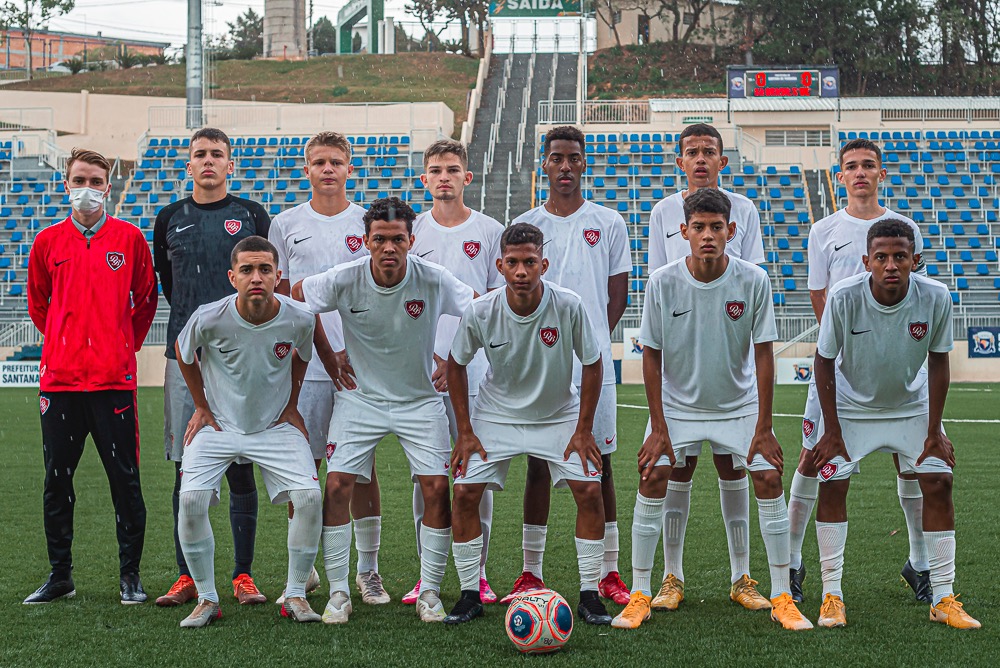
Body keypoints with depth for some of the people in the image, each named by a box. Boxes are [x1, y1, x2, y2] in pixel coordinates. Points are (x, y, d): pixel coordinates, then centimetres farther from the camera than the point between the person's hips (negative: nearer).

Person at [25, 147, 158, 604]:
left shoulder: (129, 238, 3)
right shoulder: (48, 241, 8)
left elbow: (146, 299, 11)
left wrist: (125, 344, 9)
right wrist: (63, 342, 14)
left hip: (114, 377, -2)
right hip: (59, 375, 2)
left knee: (125, 480, 0)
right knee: (56, 480, 6)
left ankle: (130, 575, 10)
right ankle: (60, 575, 17)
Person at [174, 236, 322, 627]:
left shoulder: (299, 319, -17)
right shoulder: (209, 319, -21)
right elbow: (183, 351, 2)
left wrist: (291, 406, 8)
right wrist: (201, 407, 6)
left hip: (276, 426, 1)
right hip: (218, 425, -1)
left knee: (309, 497, -17)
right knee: (191, 499, -20)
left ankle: (295, 595, 2)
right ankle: (207, 599, -2)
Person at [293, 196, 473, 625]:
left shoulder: (434, 281, -17)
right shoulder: (344, 280, -16)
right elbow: (292, 298, -1)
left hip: (421, 399, 0)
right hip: (360, 396, 0)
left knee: (436, 488, -9)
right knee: (337, 486, -11)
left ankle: (429, 593, 6)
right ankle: (338, 593, 1)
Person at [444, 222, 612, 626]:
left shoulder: (568, 306, -24)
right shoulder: (480, 313, -21)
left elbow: (592, 364, -9)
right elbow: (456, 364, -3)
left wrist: (583, 430, -9)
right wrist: (465, 432, -5)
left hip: (560, 415, 0)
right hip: (496, 416, 1)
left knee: (589, 491, -13)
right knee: (464, 492, -11)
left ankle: (589, 596, 1)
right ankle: (470, 595, 4)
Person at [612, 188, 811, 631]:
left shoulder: (754, 281, -16)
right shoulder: (662, 283, -15)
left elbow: (763, 354, -10)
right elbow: (651, 355, -7)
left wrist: (763, 427, -11)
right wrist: (659, 427, -9)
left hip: (739, 404, 0)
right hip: (677, 404, 0)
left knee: (769, 480, -9)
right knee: (652, 481, -11)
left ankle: (781, 599, 1)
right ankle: (639, 597, 1)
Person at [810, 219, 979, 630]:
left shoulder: (936, 298, -23)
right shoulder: (844, 298, -27)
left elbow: (938, 363, -9)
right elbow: (824, 361, -14)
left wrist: (934, 432, -8)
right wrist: (832, 432, -13)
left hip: (912, 406, 1)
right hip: (851, 406, -1)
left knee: (938, 484, -5)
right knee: (832, 484, -10)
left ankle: (943, 599, 3)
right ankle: (832, 595, 1)